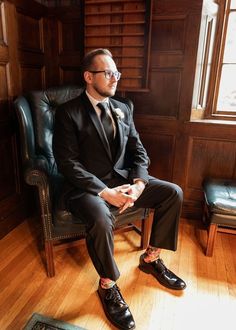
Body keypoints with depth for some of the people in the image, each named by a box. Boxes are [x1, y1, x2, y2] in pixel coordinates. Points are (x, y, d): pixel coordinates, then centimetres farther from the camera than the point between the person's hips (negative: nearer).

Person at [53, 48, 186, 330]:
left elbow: (138, 151, 8)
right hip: (87, 185, -5)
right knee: (101, 220, -35)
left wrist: (138, 184, -12)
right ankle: (108, 285, -3)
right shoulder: (68, 113, -8)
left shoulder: (123, 109, 10)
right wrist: (105, 192, -23)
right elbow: (67, 163, -14)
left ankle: (151, 258, 13)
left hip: (123, 178, 6)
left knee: (173, 193, -6)